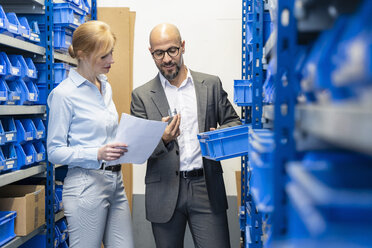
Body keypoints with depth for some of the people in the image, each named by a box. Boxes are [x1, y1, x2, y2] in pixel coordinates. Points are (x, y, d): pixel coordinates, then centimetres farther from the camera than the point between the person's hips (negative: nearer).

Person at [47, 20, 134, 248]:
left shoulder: (106, 87, 12)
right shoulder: (64, 94, -11)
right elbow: (55, 152, -10)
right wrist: (97, 154, -23)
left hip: (115, 181, 7)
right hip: (87, 185, -7)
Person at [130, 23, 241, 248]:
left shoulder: (211, 85, 6)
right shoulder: (142, 95, 3)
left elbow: (234, 122, 12)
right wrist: (163, 139, -22)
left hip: (206, 188, 0)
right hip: (165, 193, 0)